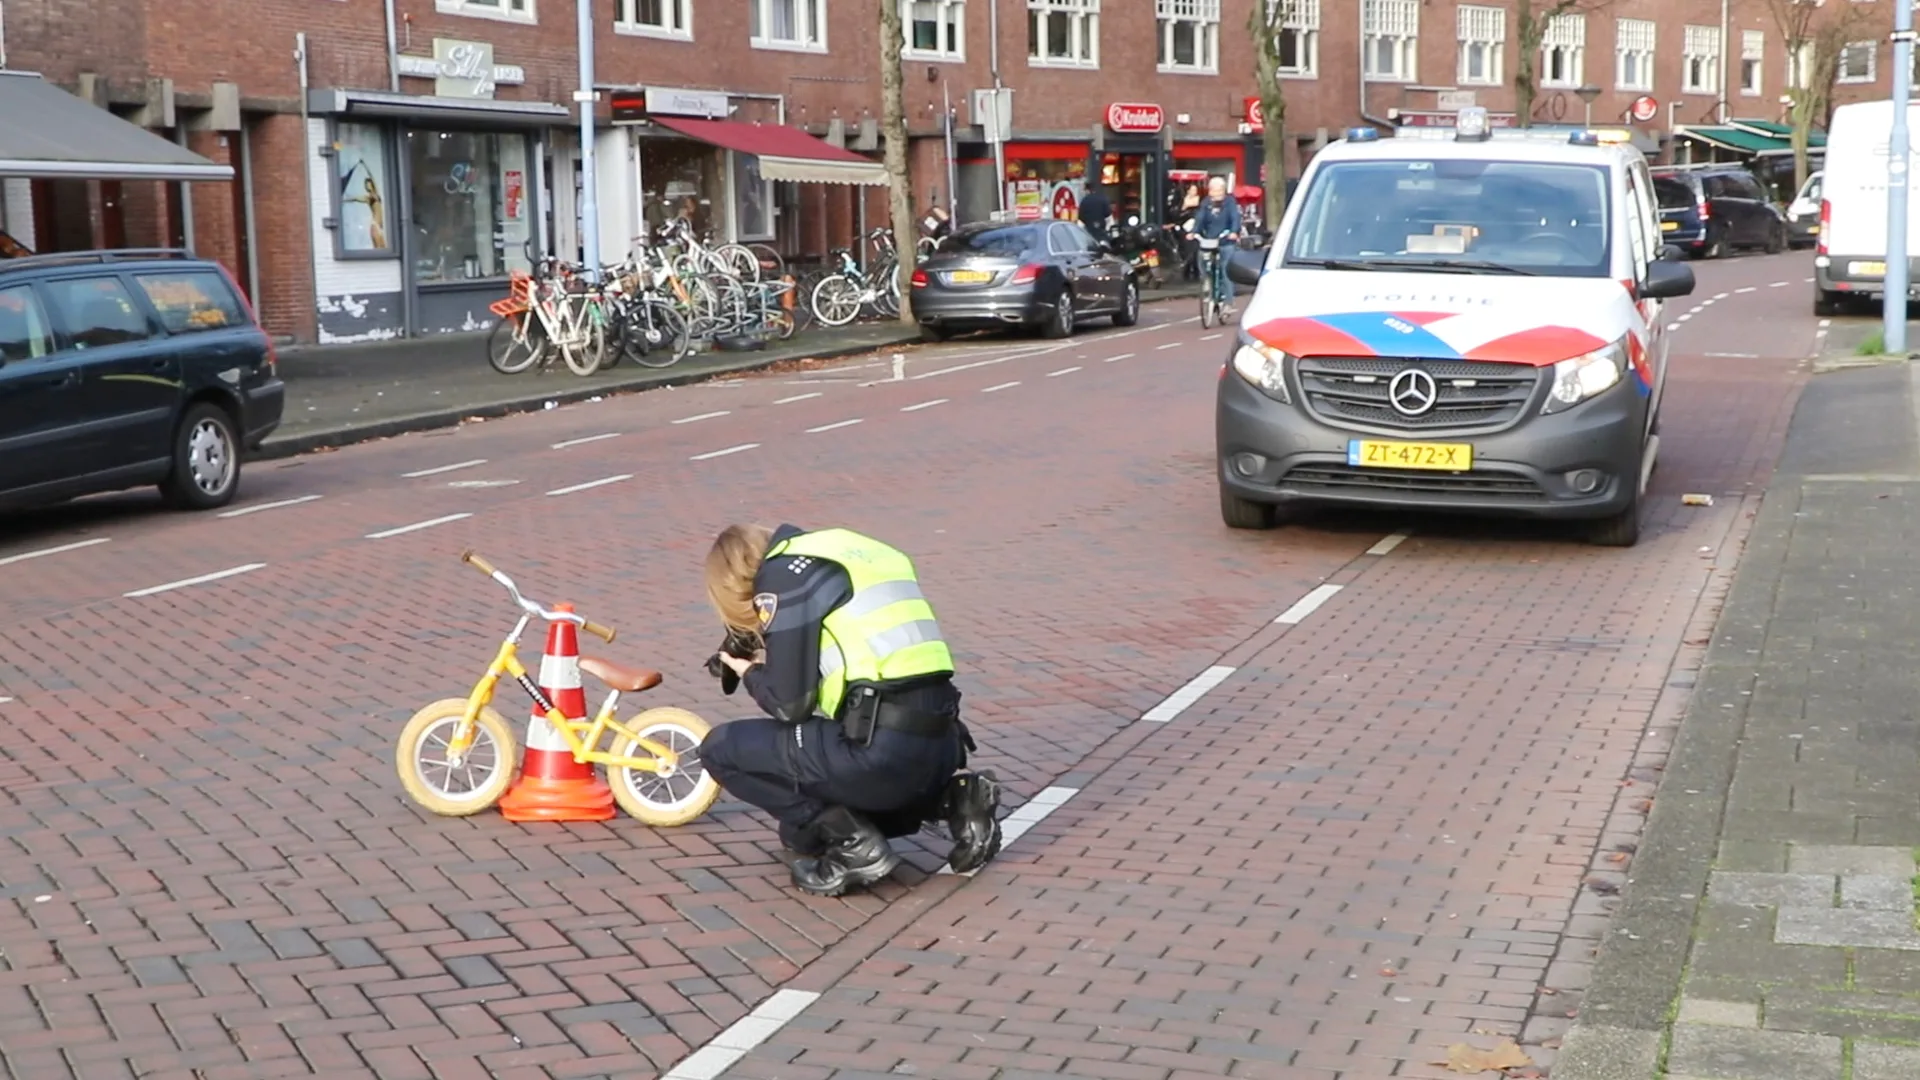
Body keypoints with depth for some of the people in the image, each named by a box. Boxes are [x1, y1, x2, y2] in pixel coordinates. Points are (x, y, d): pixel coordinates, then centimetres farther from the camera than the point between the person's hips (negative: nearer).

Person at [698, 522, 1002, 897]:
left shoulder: (781, 575, -1)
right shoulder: (841, 550, 23)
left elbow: (790, 704, -5)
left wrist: (751, 675, 17)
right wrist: (768, 664, 25)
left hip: (881, 750, -8)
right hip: (940, 747, 8)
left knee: (722, 748, 7)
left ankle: (849, 842, -1)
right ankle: (951, 800, 13)